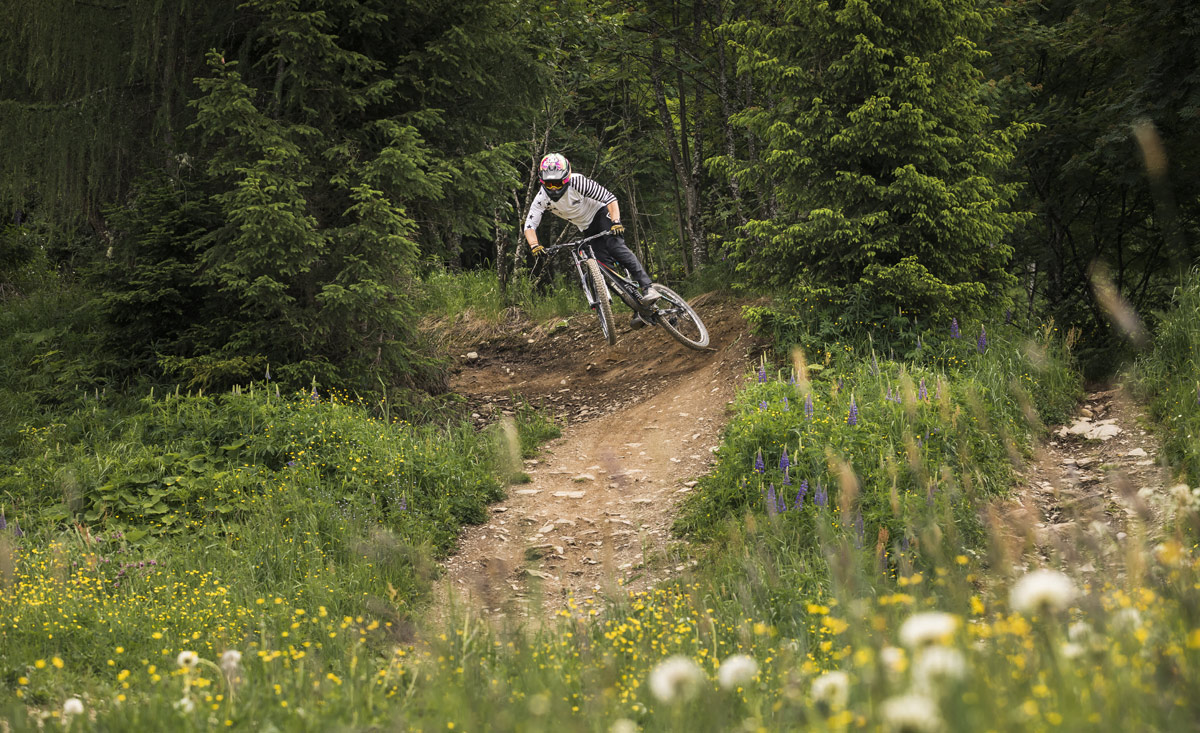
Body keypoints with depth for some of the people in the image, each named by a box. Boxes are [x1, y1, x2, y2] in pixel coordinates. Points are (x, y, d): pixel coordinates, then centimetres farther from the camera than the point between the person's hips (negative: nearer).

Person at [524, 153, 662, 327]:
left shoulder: (577, 181, -28)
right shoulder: (542, 198, -19)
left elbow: (610, 198, -26)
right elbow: (530, 225, -23)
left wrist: (616, 222, -41)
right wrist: (534, 245, -43)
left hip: (602, 213, -5)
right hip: (588, 229, 5)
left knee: (615, 246, -31)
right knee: (605, 266, -8)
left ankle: (648, 288, -36)